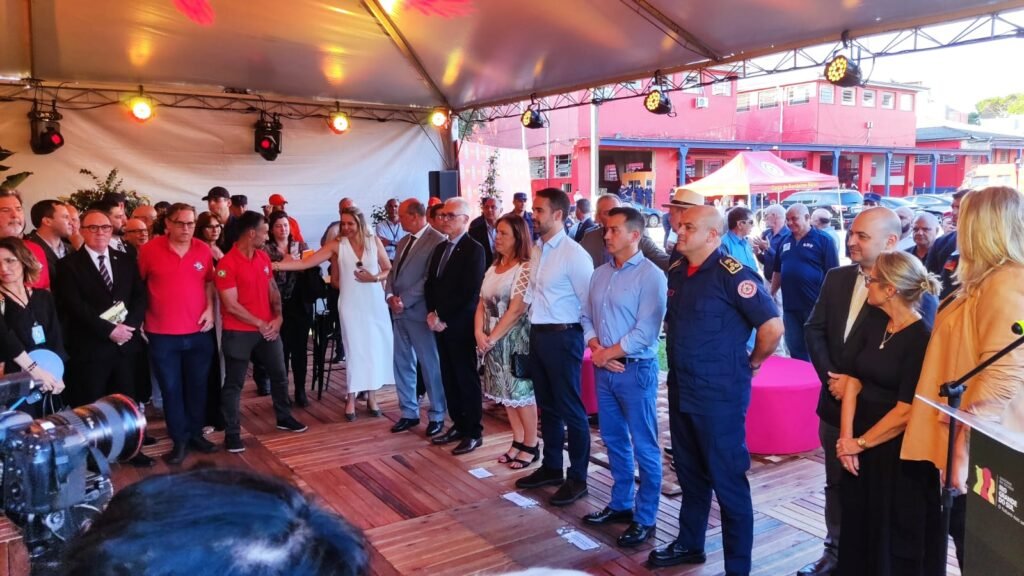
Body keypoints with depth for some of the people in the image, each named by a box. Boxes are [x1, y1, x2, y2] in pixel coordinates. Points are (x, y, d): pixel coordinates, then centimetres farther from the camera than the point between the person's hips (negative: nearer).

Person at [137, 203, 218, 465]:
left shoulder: (204, 250, 0)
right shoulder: (149, 250, -7)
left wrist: (210, 309, -2)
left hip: (199, 332, 2)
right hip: (162, 334, -2)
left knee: (198, 386, 12)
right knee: (171, 389, 6)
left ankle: (196, 433, 27)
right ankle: (179, 440, 18)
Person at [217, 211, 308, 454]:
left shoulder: (264, 257, 5)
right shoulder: (227, 263, -17)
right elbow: (231, 305, -18)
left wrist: (278, 317, -2)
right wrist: (259, 324, -13)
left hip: (268, 328, 7)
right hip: (238, 332, -7)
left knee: (279, 375, 17)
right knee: (234, 383, 4)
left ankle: (284, 418, 35)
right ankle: (232, 433, 14)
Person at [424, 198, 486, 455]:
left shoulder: (474, 249, -11)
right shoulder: (440, 248, 14)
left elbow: (470, 293, -17)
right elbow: (429, 284, 15)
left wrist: (446, 320, -14)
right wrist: (432, 313, -1)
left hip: (461, 326, -7)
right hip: (440, 324, 7)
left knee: (467, 378, 2)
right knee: (449, 378, 12)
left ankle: (474, 432, 12)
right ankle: (458, 425, 24)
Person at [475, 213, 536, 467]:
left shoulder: (525, 268, -12)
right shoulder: (493, 269, 11)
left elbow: (517, 308, -18)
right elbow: (482, 304, 10)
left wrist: (492, 337, -15)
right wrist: (479, 333, -6)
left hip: (515, 339, -7)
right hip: (492, 340, 7)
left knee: (521, 392, 0)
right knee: (506, 393, 12)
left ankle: (531, 446, 13)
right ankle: (518, 442, 24)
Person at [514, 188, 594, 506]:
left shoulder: (573, 254, -16)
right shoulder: (536, 251, 9)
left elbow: (589, 302, -15)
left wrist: (579, 334, -7)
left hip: (562, 337, -8)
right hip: (538, 335, 8)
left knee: (570, 409, 4)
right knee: (547, 406, 18)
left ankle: (577, 478, 17)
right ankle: (551, 468, 33)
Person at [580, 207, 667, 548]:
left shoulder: (650, 275, -12)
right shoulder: (600, 274, 10)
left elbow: (646, 331, -18)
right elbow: (587, 316, 11)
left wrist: (608, 353, -11)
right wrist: (595, 348, -7)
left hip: (636, 370, -7)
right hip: (603, 369, 7)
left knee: (644, 446, 3)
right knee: (614, 440, 18)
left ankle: (644, 519, 16)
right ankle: (620, 504, 33)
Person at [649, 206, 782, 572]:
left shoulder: (732, 275, -17)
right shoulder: (677, 271, 6)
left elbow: (772, 326, -21)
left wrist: (751, 363, -8)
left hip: (719, 394, -7)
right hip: (681, 390, 8)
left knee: (727, 481, 5)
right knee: (690, 473, 21)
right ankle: (689, 544, 39)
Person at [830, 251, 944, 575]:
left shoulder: (922, 339, -17)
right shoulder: (873, 322, 3)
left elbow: (907, 410, -19)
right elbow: (853, 378, 0)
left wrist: (861, 442, -11)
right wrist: (846, 437, -8)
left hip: (898, 452, -6)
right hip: (858, 445, 6)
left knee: (895, 535, 11)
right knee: (858, 526, 18)